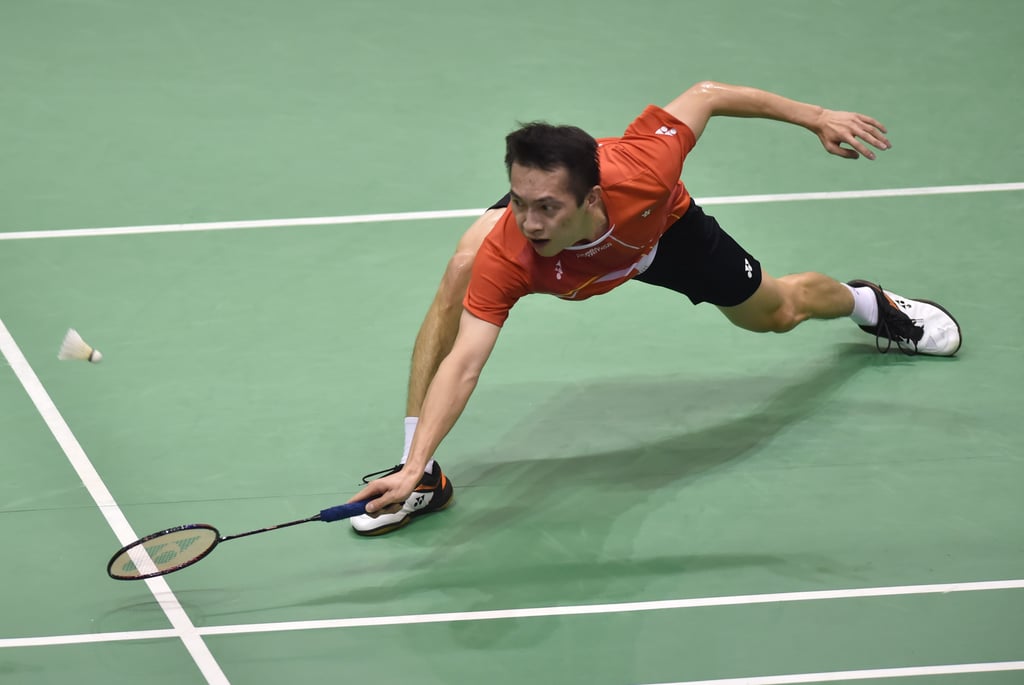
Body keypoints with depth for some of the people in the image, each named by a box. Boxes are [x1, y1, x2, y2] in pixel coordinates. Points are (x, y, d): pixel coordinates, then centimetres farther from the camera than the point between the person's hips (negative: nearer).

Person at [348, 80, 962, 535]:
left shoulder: (640, 171, -46)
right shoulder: (504, 255, -46)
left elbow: (704, 96, -29)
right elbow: (462, 364, -46)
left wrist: (817, 118, -24)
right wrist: (415, 465, -57)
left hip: (664, 225, 1)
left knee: (777, 311, 21)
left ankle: (866, 303, 61)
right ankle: (420, 478, -17)